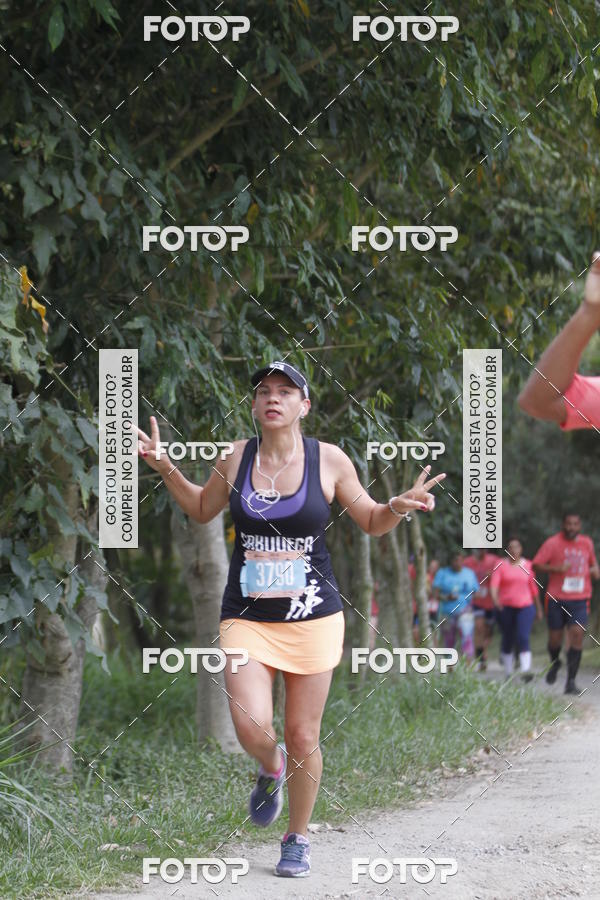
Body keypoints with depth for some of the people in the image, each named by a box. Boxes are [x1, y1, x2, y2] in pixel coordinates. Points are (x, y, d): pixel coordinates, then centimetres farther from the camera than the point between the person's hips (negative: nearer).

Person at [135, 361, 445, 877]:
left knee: (303, 738, 4)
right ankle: (270, 769, 21)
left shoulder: (328, 460, -2)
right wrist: (166, 469, 6)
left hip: (313, 618, 0)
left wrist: (399, 507, -11)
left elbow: (371, 522, 10)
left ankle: (297, 839, 24)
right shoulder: (237, 457, 1)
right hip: (247, 618, 1)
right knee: (252, 729, -17)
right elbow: (203, 509, 19)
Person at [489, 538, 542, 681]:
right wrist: (495, 599, -30)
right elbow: (494, 584, -11)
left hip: (525, 606, 0)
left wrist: (539, 608, 19)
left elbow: (533, 587, 14)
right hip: (505, 607, 0)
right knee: (508, 640, 8)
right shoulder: (501, 565, 2)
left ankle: (526, 671, -27)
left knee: (523, 638, -16)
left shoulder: (527, 565, 7)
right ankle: (508, 672, 21)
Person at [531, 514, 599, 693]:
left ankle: (571, 682, -12)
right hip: (556, 598, -1)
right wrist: (557, 569, -20)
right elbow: (536, 565, -7)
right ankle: (554, 663, 42)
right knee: (555, 638, 6)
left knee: (577, 634, -15)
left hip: (579, 600, 1)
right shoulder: (553, 543, -3)